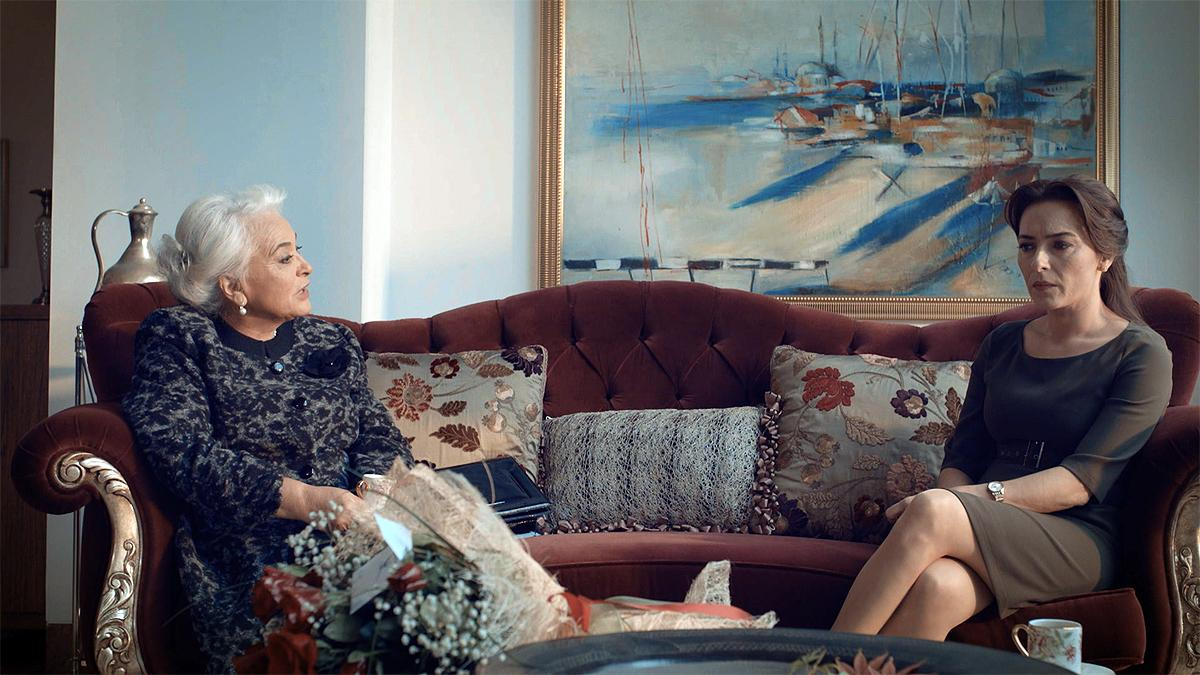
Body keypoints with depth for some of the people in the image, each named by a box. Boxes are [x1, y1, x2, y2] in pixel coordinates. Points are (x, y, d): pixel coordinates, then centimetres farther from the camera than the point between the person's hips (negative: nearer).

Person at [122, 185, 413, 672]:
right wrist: (299, 498, -18)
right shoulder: (175, 337, 9)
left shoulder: (334, 343, 24)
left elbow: (376, 435, 18)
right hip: (249, 561, -4)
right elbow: (181, 453, -6)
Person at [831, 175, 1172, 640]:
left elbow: (1083, 481, -9)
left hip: (1079, 541, -4)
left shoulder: (1141, 354, 2)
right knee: (937, 586, -35)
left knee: (934, 510, -34)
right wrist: (954, 502, -12)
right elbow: (962, 454, 12)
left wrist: (973, 497, -22)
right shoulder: (1001, 344, 19)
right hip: (989, 530, 4)